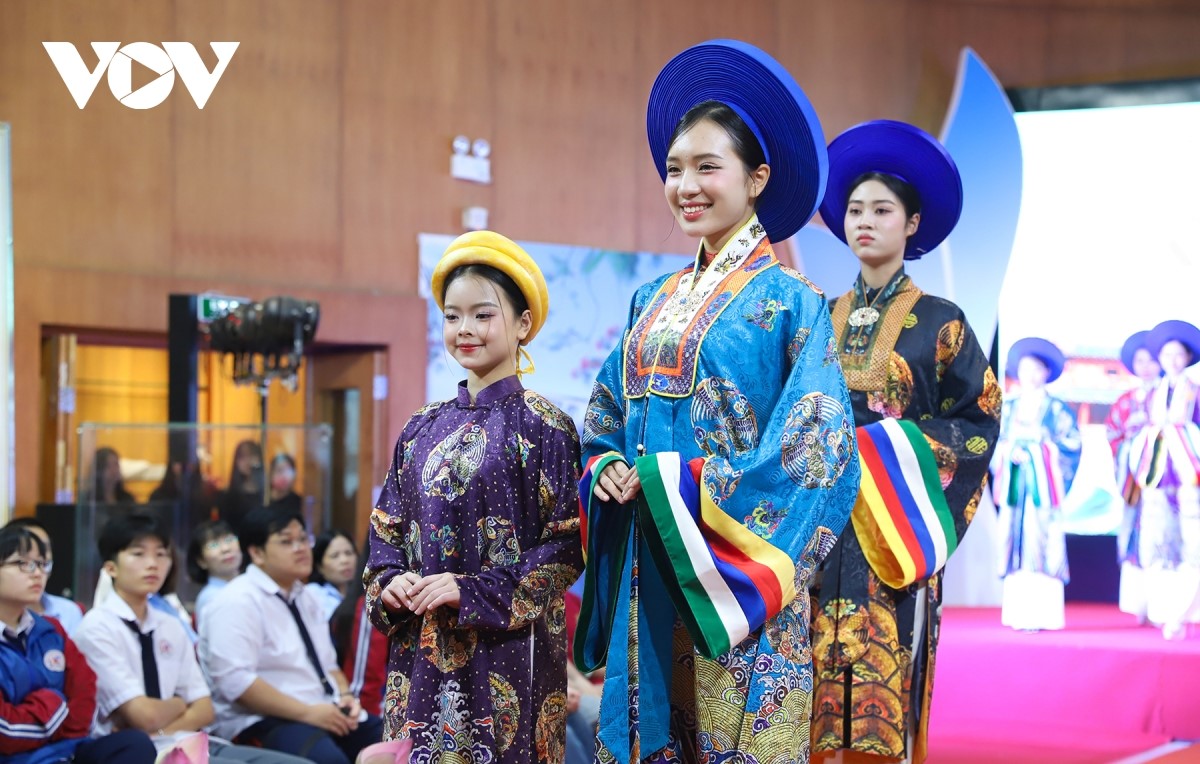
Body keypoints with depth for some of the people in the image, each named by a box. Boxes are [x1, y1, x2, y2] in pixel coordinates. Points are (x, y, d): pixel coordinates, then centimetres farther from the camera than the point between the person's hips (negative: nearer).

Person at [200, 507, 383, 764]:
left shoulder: (305, 598, 17)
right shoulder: (237, 603, -10)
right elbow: (235, 680, -20)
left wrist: (345, 696, 0)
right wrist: (308, 713, -21)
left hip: (326, 714, 9)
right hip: (263, 723, -8)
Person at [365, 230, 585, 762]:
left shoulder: (543, 428, -4)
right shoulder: (422, 430, 12)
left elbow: (566, 545, -8)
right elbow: (387, 531, 16)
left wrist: (473, 592, -15)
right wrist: (390, 584, -5)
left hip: (507, 648, -5)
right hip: (420, 650, 5)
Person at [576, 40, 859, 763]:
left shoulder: (790, 302, -5)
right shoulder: (654, 302, 14)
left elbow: (816, 453, -12)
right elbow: (607, 425, 18)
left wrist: (676, 483, -16)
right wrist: (610, 470, -5)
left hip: (734, 573, -6)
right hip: (648, 572, 6)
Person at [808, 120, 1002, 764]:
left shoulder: (938, 323, 0)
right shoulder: (825, 318, 12)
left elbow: (979, 421, -2)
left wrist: (892, 452, -12)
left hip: (891, 529, -4)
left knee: (883, 691, -6)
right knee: (823, 698, 1)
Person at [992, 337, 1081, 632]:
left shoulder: (1056, 409, 4)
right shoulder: (1009, 408, 16)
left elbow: (1070, 447, -2)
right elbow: (998, 444, 14)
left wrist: (1032, 450, -11)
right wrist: (1009, 454, -7)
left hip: (1042, 483, -4)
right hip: (1014, 483, 4)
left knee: (1041, 545, -9)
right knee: (1015, 543, 0)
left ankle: (1041, 613, -10)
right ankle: (1018, 612, 2)